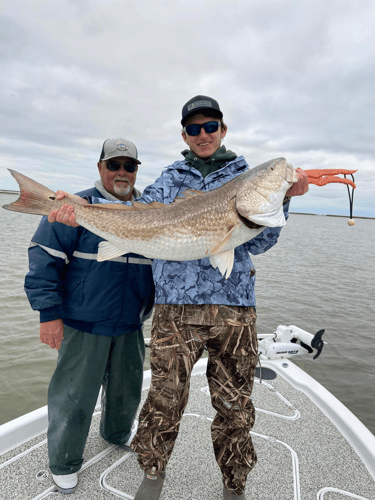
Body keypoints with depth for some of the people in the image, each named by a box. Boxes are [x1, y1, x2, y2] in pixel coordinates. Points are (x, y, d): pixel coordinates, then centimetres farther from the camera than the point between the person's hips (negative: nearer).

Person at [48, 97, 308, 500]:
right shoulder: (171, 178, 14)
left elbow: (257, 243, 2)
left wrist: (282, 199, -14)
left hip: (234, 304, 1)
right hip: (176, 303, 0)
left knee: (234, 404, 9)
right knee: (165, 397, 5)